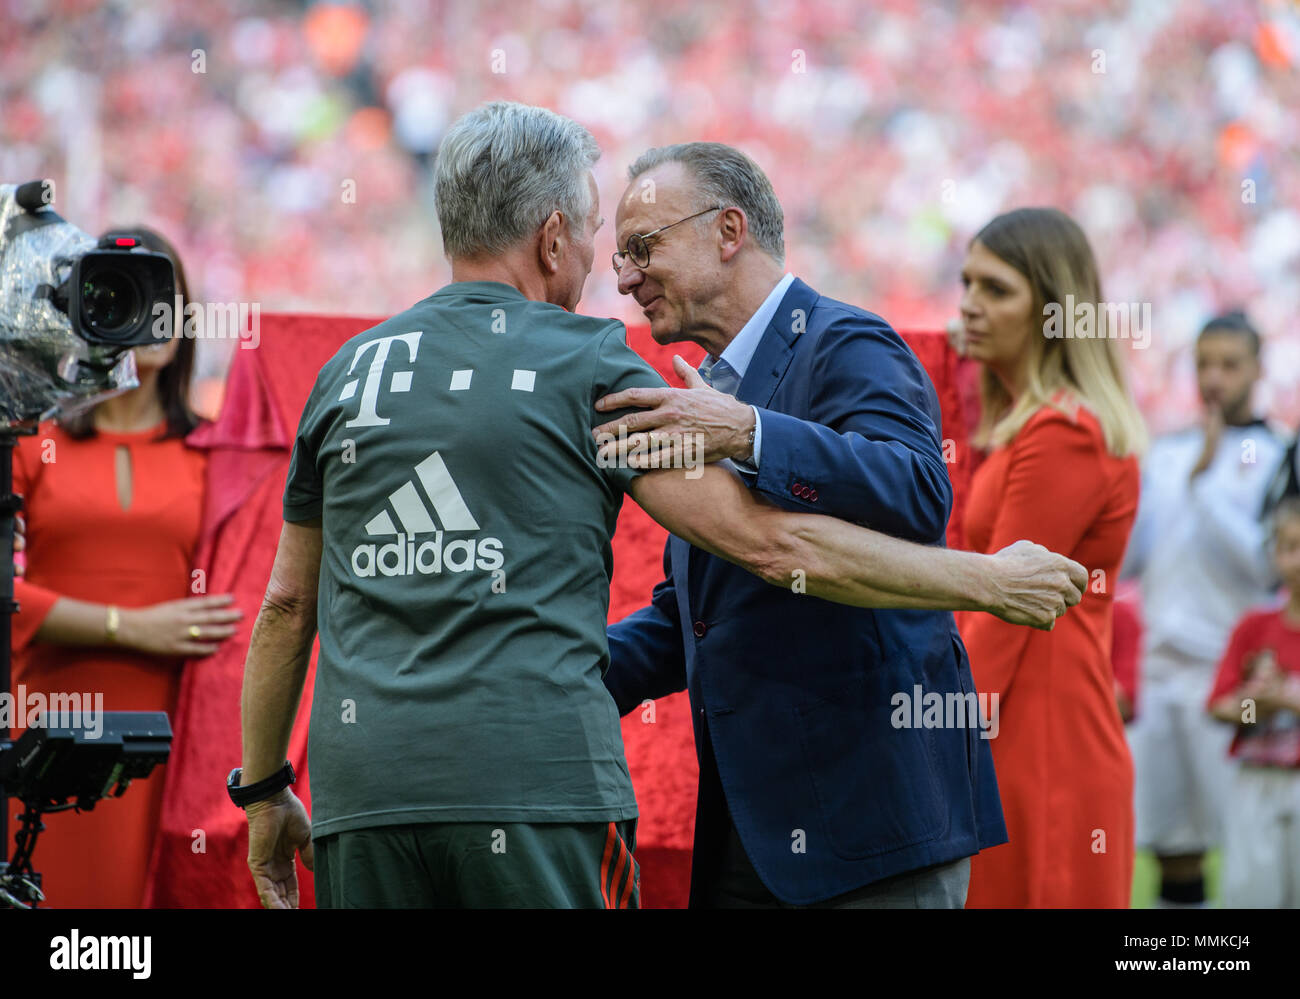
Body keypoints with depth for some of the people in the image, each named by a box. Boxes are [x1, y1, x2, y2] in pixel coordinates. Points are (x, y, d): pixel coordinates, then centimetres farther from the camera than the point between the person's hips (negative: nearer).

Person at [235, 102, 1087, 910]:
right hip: (537, 784, -4)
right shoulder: (586, 366, 3)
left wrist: (263, 791, 32)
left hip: (361, 793, 4)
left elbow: (288, 604, 21)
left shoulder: (347, 373, 16)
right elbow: (771, 542, -2)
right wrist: (987, 582, 5)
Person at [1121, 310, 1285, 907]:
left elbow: (1263, 562, -12)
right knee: (1172, 847, 6)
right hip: (1161, 672, 5)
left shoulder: (1278, 457, 0)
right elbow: (1122, 559, 14)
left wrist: (1203, 479, -13)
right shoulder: (1166, 454, 17)